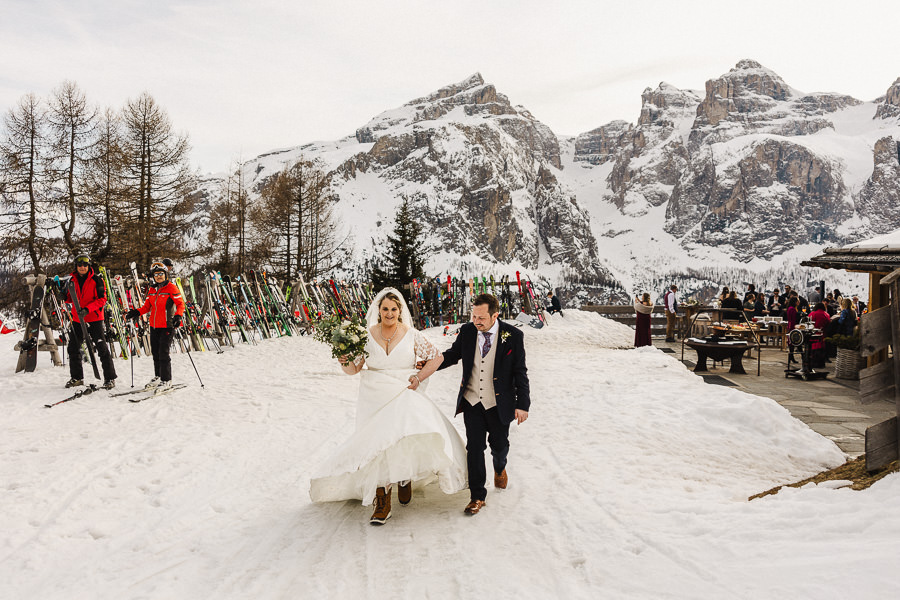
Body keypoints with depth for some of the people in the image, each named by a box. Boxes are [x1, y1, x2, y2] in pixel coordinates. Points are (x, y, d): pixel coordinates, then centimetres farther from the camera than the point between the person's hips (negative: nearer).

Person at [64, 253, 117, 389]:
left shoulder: (96, 279, -7)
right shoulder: (72, 279, 6)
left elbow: (102, 299, -10)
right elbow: (71, 298, 15)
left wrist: (87, 309, -22)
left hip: (94, 318, -5)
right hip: (77, 319, 5)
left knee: (102, 348, -7)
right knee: (73, 348, 11)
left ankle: (110, 378, -1)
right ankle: (76, 377, 26)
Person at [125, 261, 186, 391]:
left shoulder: (171, 288, -6)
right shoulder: (151, 290, 12)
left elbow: (180, 303, -8)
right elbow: (147, 306, 17)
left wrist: (178, 316, -24)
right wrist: (136, 312, 1)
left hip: (167, 326, -6)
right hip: (154, 326, 6)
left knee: (163, 352, -9)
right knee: (155, 352, 12)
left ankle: (166, 380, -1)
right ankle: (157, 377, 26)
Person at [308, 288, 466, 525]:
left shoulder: (412, 335, -1)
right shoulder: (367, 335, 1)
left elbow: (437, 357, 8)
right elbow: (354, 368, 4)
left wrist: (419, 377, -4)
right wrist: (345, 363, -18)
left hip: (404, 394, -1)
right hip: (375, 398, 1)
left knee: (408, 438, -19)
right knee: (377, 445, -4)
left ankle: (405, 478, 12)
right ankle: (382, 503, 5)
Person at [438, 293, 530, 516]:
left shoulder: (513, 336, -12)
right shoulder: (467, 331, -5)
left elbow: (520, 372, -7)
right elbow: (452, 355, 12)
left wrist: (522, 404, -9)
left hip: (499, 404, -1)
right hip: (472, 402, 1)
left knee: (499, 444, 16)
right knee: (474, 447, 1)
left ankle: (500, 469, 52)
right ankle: (477, 496, 14)